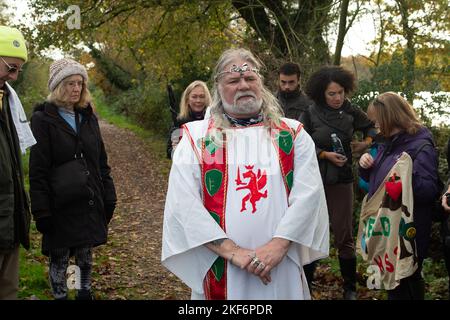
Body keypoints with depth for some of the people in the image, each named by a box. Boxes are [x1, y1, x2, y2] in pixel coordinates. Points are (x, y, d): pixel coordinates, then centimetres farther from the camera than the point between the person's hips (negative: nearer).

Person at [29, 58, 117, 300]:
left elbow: (101, 162, 13)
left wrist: (108, 198, 8)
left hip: (89, 203, 5)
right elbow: (38, 170, -10)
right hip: (60, 206, -5)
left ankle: (85, 293, 30)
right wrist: (42, 211, -14)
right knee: (60, 258, 5)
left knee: (85, 254, 14)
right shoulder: (43, 119, -7)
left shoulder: (88, 118, 10)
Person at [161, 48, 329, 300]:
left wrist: (277, 245, -16)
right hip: (219, 269, -1)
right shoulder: (196, 136, 1)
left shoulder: (292, 134, 5)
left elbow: (308, 192, -5)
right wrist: (231, 250, -16)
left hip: (282, 268, 1)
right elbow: (183, 200, -9)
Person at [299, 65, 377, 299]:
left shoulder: (351, 112, 0)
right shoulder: (310, 114, -8)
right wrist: (325, 154, -18)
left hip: (341, 181, 1)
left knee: (344, 237, 4)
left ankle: (350, 288, 18)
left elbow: (371, 127, 18)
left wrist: (367, 143, 0)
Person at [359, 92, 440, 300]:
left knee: (402, 286, 1)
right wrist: (365, 165, 1)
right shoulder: (388, 142, 12)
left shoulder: (421, 146, -14)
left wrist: (407, 177, -37)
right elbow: (373, 178, 22)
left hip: (407, 231, -8)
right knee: (391, 279, 17)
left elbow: (430, 190, -22)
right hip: (385, 227, 8)